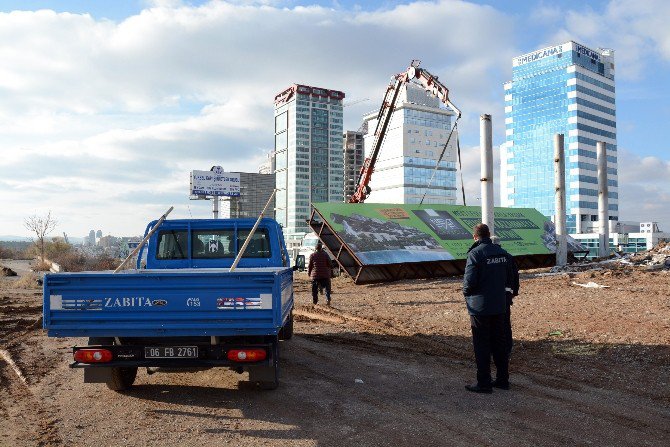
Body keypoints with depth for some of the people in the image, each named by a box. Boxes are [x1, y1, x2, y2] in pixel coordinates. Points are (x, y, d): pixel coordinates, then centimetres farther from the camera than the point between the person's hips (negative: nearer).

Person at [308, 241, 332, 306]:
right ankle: (328, 299, -6)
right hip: (325, 274, 0)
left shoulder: (312, 255, 0)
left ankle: (315, 301, 12)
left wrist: (309, 273, 15)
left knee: (315, 289, 9)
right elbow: (329, 264, 3)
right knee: (327, 287, 8)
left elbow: (310, 266, 2)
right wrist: (329, 272, 19)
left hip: (315, 275, 0)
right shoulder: (325, 254, 0)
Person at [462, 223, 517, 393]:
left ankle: (484, 383, 8)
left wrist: (466, 293, -1)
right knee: (499, 343, 16)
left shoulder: (475, 254, -17)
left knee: (481, 346, 2)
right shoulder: (503, 253, 5)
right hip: (499, 305, 7)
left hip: (480, 307, -6)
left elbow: (469, 281, -20)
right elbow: (510, 280, 10)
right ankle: (503, 379, 25)